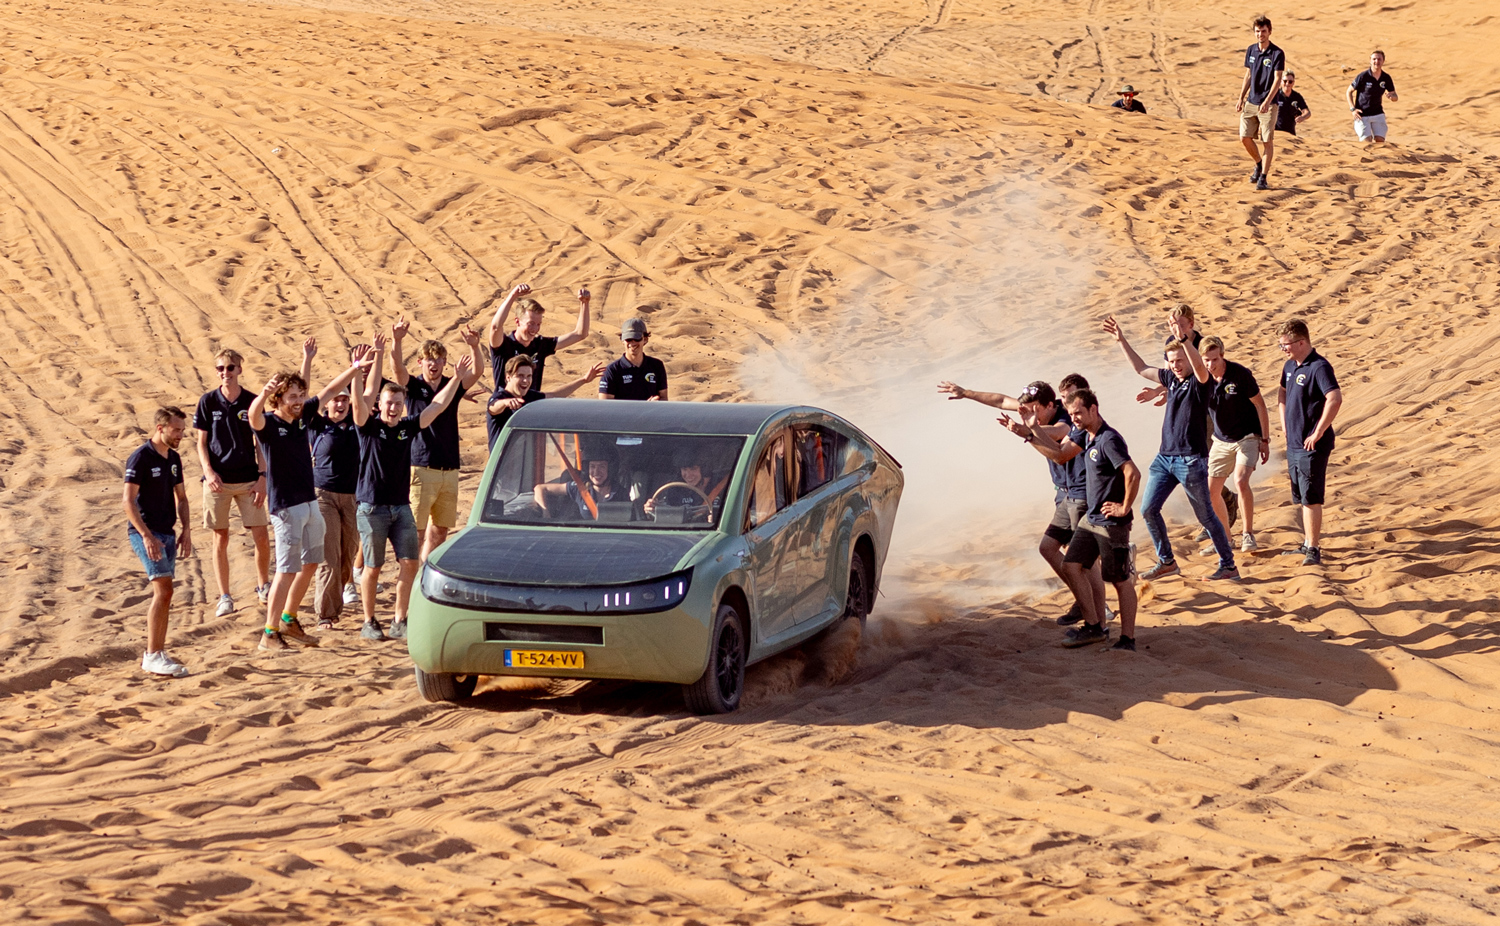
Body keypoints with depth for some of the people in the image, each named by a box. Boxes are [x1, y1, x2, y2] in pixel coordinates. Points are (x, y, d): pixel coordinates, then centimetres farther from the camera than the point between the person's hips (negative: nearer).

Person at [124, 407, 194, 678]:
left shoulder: (173, 459, 13)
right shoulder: (141, 457, -11)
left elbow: (180, 497, 22)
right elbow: (129, 501, -15)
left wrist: (186, 529, 9)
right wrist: (147, 536, -21)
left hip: (167, 533, 8)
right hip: (145, 532, -8)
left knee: (162, 595, 8)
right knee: (163, 591, -16)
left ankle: (156, 654, 12)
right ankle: (153, 655, -15)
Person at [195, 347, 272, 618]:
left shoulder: (252, 402, 1)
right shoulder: (208, 401, 0)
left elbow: (259, 444, 5)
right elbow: (202, 442, 4)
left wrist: (262, 478, -3)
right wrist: (208, 471, -11)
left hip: (248, 480, 0)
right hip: (218, 480, 0)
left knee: (261, 536, -2)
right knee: (221, 538, 3)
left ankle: (263, 586, 21)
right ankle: (224, 597, 10)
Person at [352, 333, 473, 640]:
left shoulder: (408, 427, 6)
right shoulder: (369, 427, -6)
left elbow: (437, 406, 9)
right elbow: (365, 396, -20)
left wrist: (458, 378, 4)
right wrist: (377, 358, -29)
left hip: (401, 507, 4)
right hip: (371, 507, -4)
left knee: (409, 562, -2)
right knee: (373, 567, 2)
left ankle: (400, 622, 7)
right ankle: (369, 623, 14)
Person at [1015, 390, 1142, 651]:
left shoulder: (1109, 439, -22)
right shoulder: (1084, 434, 7)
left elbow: (1133, 474, -30)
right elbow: (1060, 455, 17)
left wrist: (1124, 508, -20)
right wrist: (1034, 428, 10)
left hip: (1112, 522, -10)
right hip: (1091, 519, 10)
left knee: (1121, 581, 0)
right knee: (1072, 566, 8)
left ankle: (1127, 639, 9)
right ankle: (1094, 627, 18)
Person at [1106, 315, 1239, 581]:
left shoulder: (1199, 381, -10)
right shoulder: (1171, 378, 10)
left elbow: (1199, 366, -33)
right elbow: (1141, 368, 23)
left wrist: (1183, 338, -47)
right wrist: (1121, 340, 19)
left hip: (1191, 459, -7)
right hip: (1165, 457, 7)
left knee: (1206, 516, 0)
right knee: (1148, 509, 6)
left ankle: (1228, 566, 10)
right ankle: (1166, 561, 20)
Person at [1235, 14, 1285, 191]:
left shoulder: (1277, 54, -9)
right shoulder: (1251, 51, 8)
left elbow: (1277, 80, -14)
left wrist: (1267, 101, -25)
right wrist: (1241, 98, 11)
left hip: (1268, 104, -5)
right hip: (1251, 102, 5)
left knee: (1268, 141, -3)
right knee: (1245, 138, 3)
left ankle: (1263, 177, 1)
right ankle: (1259, 164, 28)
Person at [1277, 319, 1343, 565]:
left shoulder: (1319, 367, -17)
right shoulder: (1290, 366, 10)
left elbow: (1335, 399, -30)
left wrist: (1318, 433, -25)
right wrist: (1284, 422, 19)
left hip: (1312, 446, -9)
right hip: (1293, 444, 9)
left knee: (1311, 498, -8)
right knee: (1301, 498, 17)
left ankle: (1313, 550, -6)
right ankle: (1307, 543, 28)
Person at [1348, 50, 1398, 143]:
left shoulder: (1386, 78, -1)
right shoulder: (1363, 76, -12)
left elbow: (1395, 98, 8)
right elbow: (1349, 92, -2)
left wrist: (1391, 96, -18)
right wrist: (1353, 109, -13)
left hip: (1378, 114, 4)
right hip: (1362, 115, -4)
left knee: (1380, 141, -5)